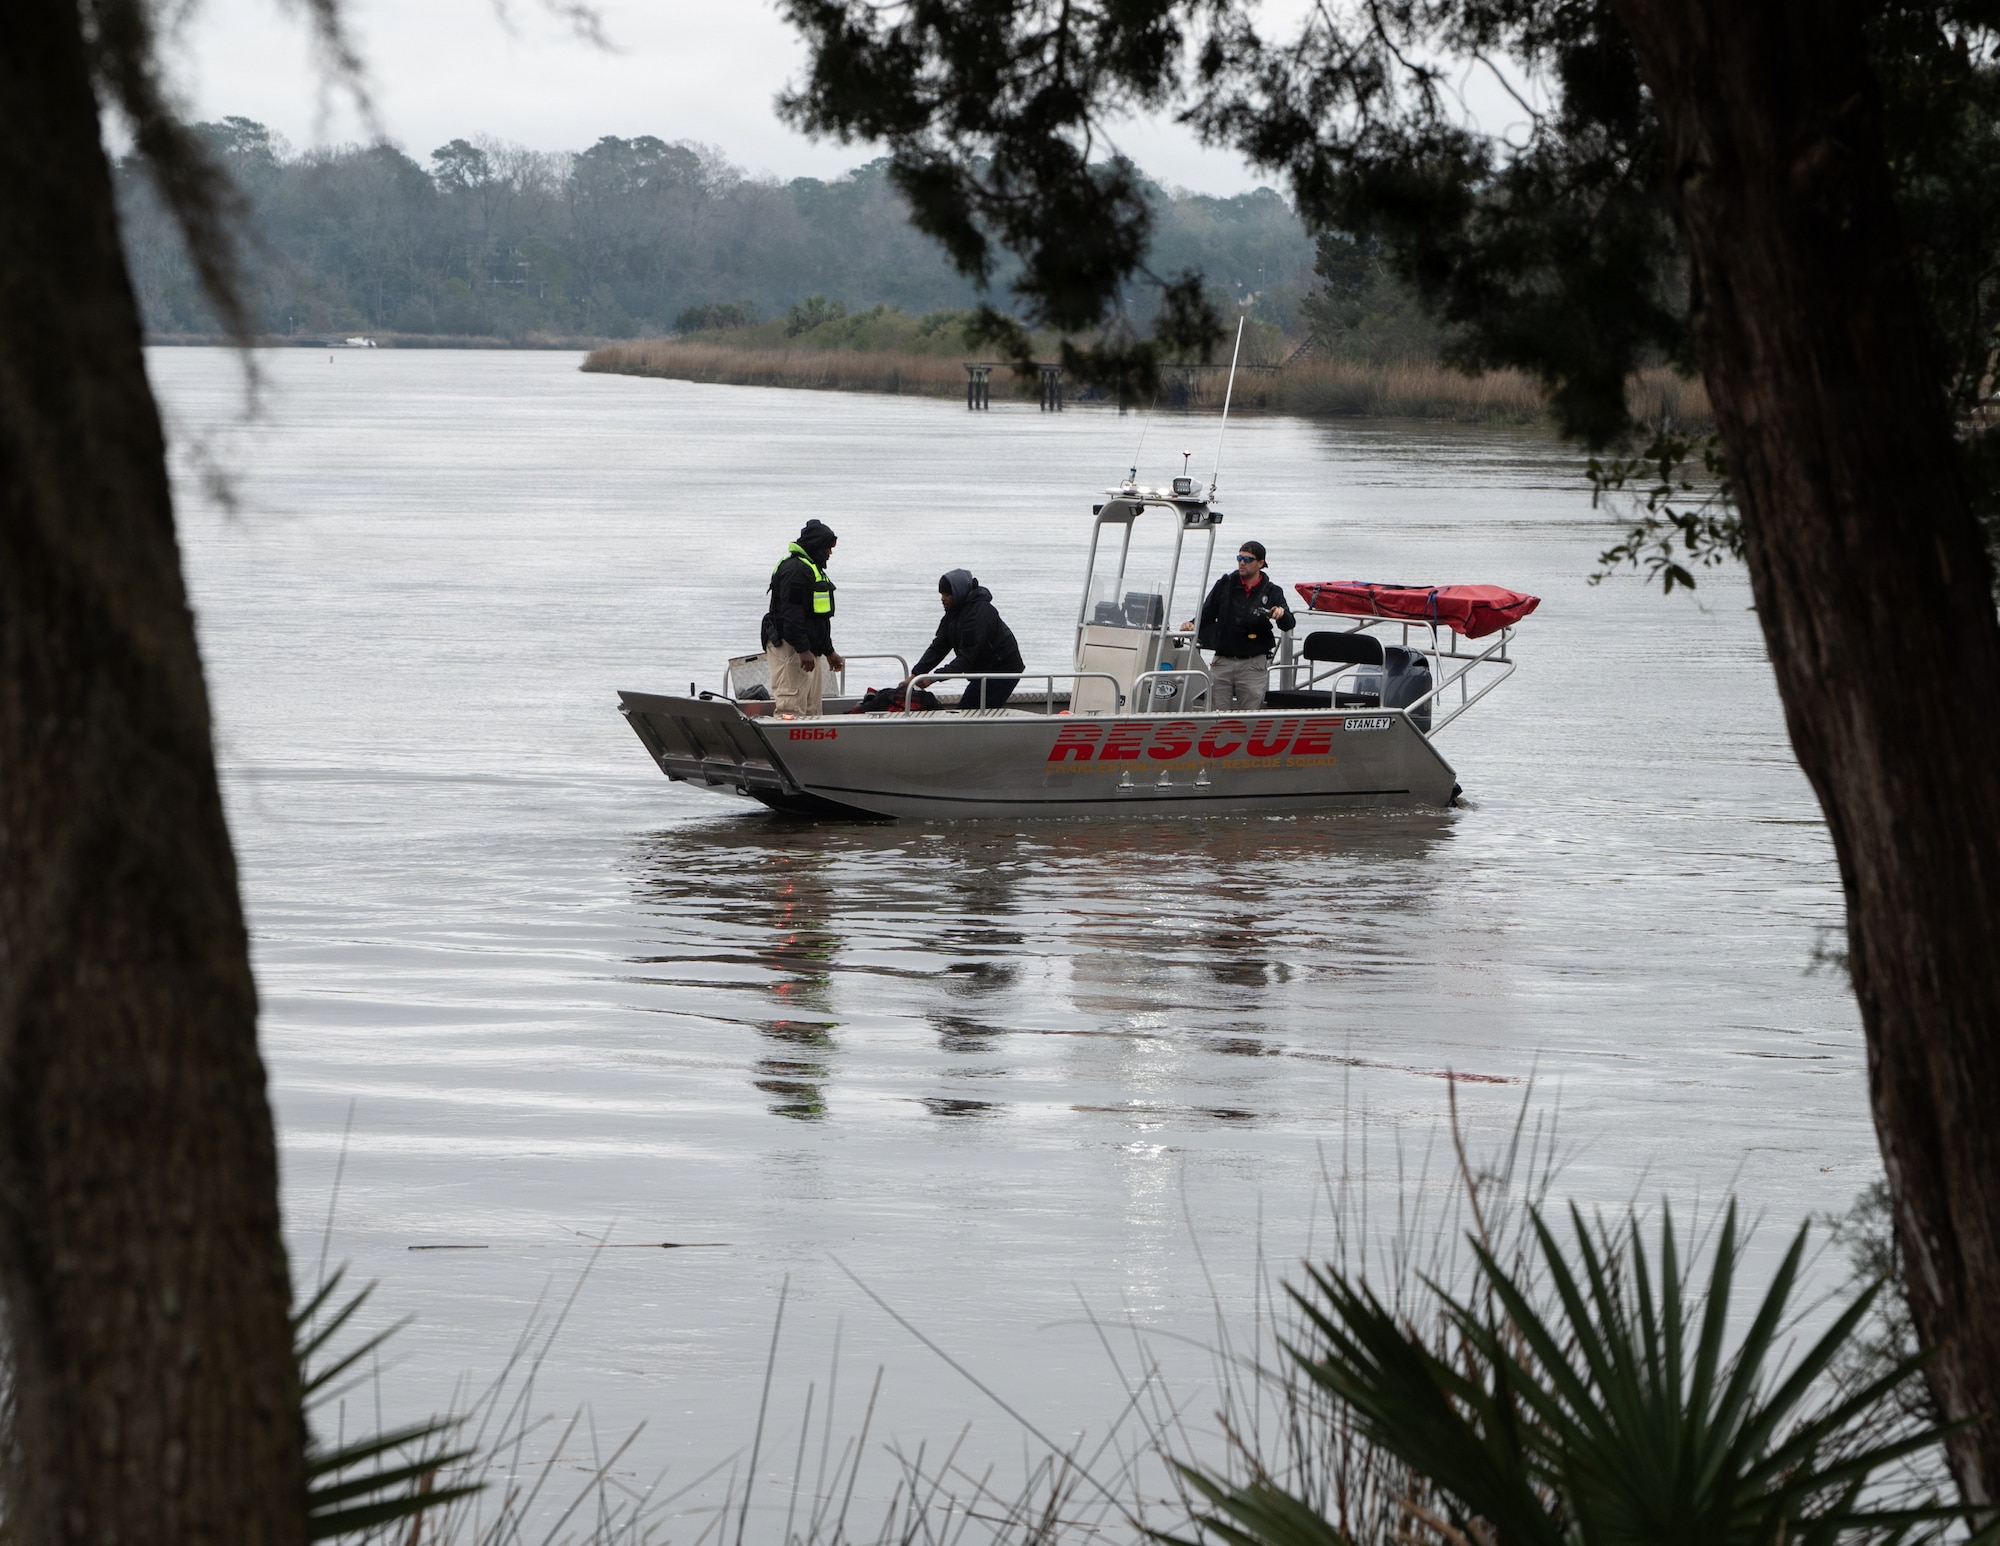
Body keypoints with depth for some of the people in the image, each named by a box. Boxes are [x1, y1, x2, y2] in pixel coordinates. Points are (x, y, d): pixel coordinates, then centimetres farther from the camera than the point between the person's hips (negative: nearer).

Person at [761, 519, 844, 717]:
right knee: (792, 707, -16)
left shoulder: (812, 569, 22)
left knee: (811, 708, 10)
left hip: (808, 649, 11)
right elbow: (791, 614, -22)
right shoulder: (795, 569, -14)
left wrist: (829, 651, 30)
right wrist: (803, 650, -26)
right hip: (789, 648, -11)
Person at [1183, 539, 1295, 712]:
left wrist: (1282, 614, -29)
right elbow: (1207, 614, 12)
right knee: (1217, 716, -2)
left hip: (1254, 664, -2)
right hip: (1222, 662, 2)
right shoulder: (1224, 586, 7)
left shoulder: (1272, 592, 3)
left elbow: (1289, 625, -6)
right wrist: (1193, 625, -9)